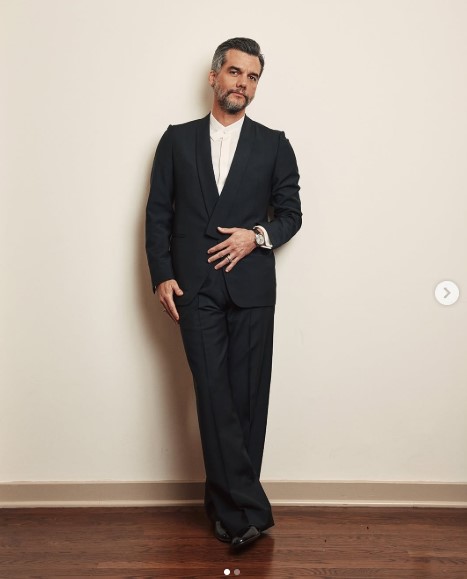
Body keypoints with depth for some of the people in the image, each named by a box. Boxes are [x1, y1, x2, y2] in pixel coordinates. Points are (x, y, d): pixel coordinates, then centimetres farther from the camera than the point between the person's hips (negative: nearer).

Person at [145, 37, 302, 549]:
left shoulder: (273, 145, 10)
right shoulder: (177, 139, 11)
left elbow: (291, 213, 11)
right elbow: (158, 213, 8)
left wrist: (258, 235, -9)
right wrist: (162, 276, -2)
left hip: (251, 287, 1)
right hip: (195, 287, 0)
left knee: (246, 396, 1)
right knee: (213, 393, -8)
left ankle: (226, 502, 15)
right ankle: (248, 507, -1)